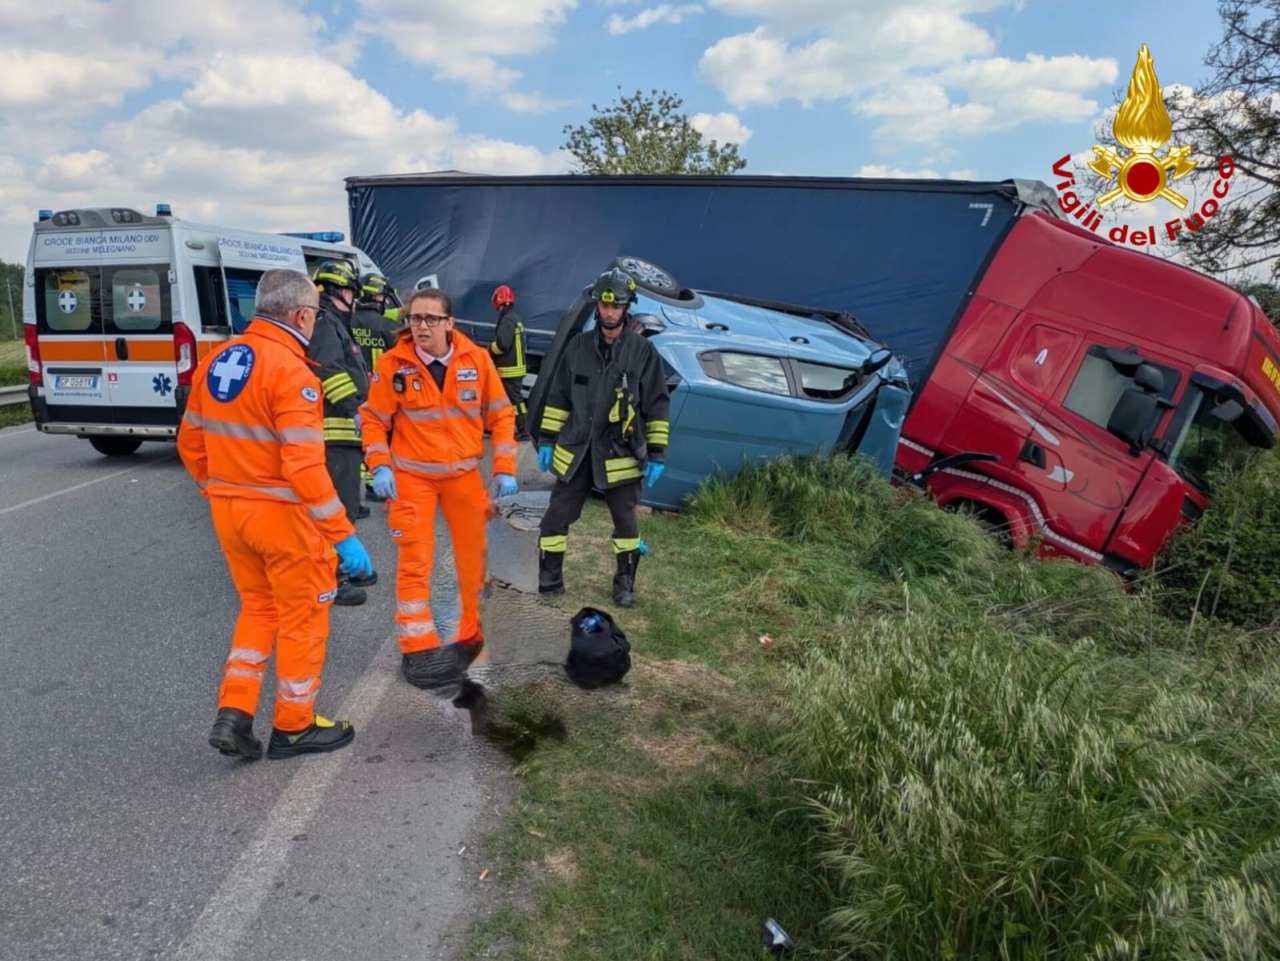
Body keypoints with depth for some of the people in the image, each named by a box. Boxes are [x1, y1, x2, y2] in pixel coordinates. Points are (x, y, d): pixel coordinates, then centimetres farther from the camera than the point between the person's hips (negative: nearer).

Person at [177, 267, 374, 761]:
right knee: (303, 616, 10)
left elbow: (190, 443, 12)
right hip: (282, 514, -7)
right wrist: (343, 535, -20)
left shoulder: (217, 361, 5)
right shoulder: (291, 372, -19)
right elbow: (304, 468, -25)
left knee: (257, 608, 23)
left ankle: (233, 714, 19)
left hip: (228, 511, 7)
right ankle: (294, 726, 23)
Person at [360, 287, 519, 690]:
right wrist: (380, 466, -14)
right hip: (411, 477, -2)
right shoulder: (393, 364, -10)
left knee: (473, 558, 13)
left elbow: (501, 416, 1)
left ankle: (474, 636, 33)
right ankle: (418, 649, 10)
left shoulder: (477, 359, -6)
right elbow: (374, 419, -1)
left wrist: (504, 469, -4)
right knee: (414, 562, -1)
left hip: (464, 474, 2)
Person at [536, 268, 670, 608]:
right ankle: (548, 580, 19)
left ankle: (625, 583, 28)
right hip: (575, 451, 2)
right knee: (556, 517, 5)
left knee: (626, 521, 11)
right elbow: (558, 396, 9)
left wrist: (656, 454, -5)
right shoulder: (578, 346, 3)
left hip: (620, 455, -2)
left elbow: (657, 405, -2)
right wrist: (546, 439, 7)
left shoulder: (643, 351, -4)